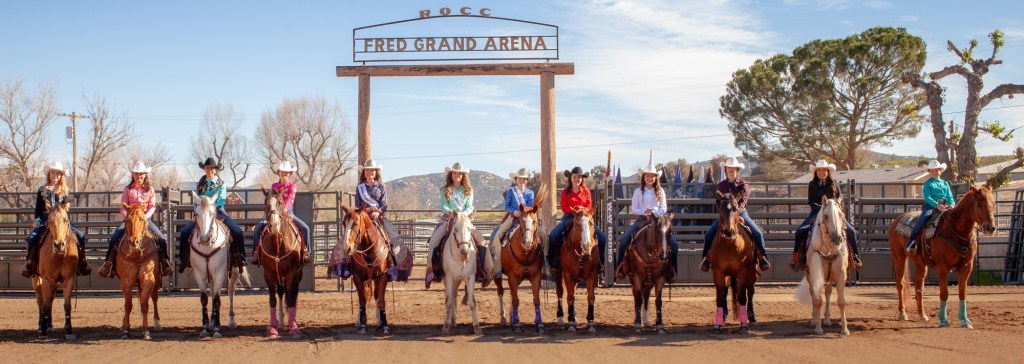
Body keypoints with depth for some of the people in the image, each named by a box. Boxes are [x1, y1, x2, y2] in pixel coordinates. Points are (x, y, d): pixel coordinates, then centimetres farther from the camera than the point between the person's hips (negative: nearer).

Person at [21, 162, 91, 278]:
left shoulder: (63, 191, 12)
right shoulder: (42, 190, 10)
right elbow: (38, 208, 10)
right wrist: (37, 220, -4)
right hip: (44, 219, -1)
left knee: (80, 235, -16)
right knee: (32, 236, -27)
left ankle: (81, 261, -6)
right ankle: (29, 262, -13)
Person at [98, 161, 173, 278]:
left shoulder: (150, 189, 6)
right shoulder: (128, 189, 6)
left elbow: (152, 207, 2)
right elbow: (123, 207, 3)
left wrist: (145, 217, -15)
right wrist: (127, 216, -15)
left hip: (145, 219, 0)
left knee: (162, 239, -17)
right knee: (114, 238, -21)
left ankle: (164, 261, 2)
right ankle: (109, 262, -8)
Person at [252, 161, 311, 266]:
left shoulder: (292, 186, 0)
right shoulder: (274, 186, 7)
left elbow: (290, 200, -15)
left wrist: (283, 210, -31)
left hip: (288, 212, -2)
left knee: (305, 228, -22)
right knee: (258, 227, -17)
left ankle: (305, 253, -12)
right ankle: (256, 252, -8)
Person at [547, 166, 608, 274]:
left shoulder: (586, 191, 8)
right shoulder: (565, 192, 5)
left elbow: (589, 206, 4)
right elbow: (564, 208, -3)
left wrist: (583, 209, -17)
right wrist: (574, 210, -19)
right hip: (569, 217, -1)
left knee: (603, 238, -16)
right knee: (553, 236, -26)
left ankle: (600, 263, 3)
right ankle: (554, 262, -10)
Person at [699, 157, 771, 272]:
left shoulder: (742, 183, 1)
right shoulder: (721, 185, 8)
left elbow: (743, 200, -9)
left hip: (741, 212, -2)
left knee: (758, 234, -19)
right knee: (708, 234, -14)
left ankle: (762, 257, -4)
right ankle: (706, 258, 1)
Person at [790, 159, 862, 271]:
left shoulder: (834, 184, 7)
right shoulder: (812, 185, 4)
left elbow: (840, 199, 3)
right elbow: (811, 202, -3)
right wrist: (822, 208, -18)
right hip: (817, 212, -1)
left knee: (851, 231, -15)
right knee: (800, 231, -23)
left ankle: (856, 257, 0)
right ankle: (797, 258, -14)